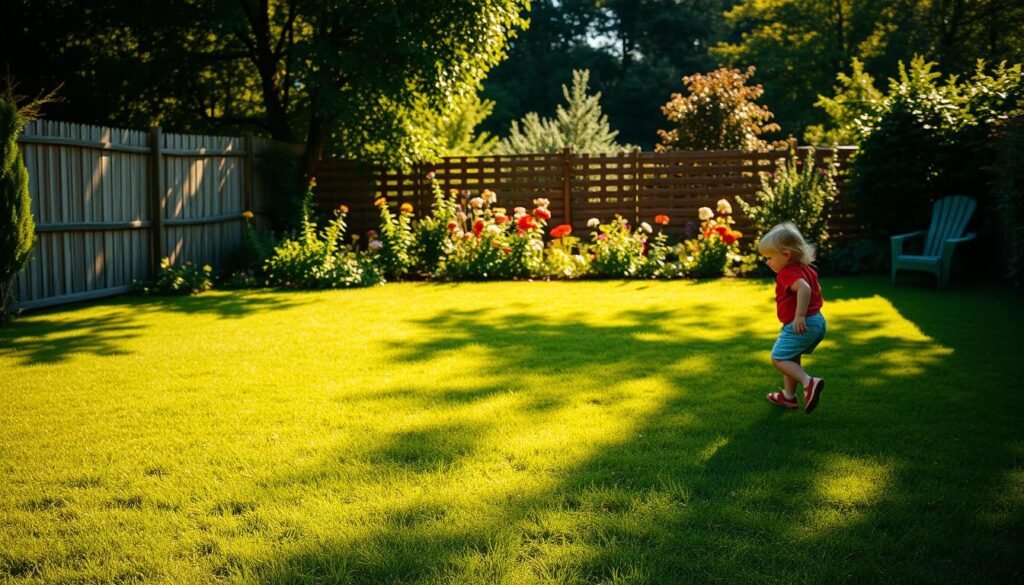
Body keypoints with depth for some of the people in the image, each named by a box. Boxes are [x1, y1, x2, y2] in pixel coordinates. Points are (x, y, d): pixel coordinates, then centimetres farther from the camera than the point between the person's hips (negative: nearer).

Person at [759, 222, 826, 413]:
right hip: (818, 322, 10)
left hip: (800, 326, -10)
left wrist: (800, 315, -38)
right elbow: (816, 290, 26)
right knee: (791, 357, 22)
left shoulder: (788, 273, -20)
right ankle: (789, 395, 30)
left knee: (778, 358, -4)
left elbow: (804, 288, -38)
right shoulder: (806, 269, 12)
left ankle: (809, 383, -19)